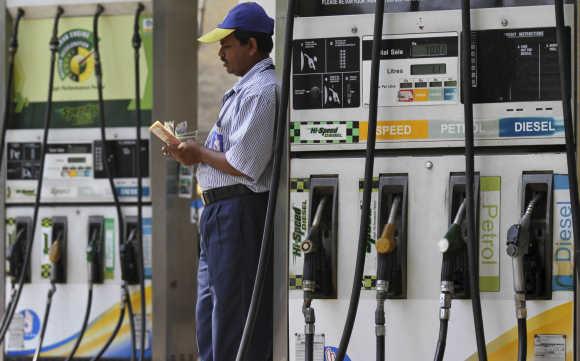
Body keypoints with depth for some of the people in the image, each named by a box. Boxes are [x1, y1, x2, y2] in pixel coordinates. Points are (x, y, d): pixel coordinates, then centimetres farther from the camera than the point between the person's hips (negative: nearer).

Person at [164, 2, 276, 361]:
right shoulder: (248, 87, 18)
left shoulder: (261, 91, -15)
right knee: (209, 313, 16)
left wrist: (199, 153, -8)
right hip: (223, 213, 11)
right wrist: (194, 154, 11)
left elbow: (243, 166, -21)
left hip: (240, 212, -11)